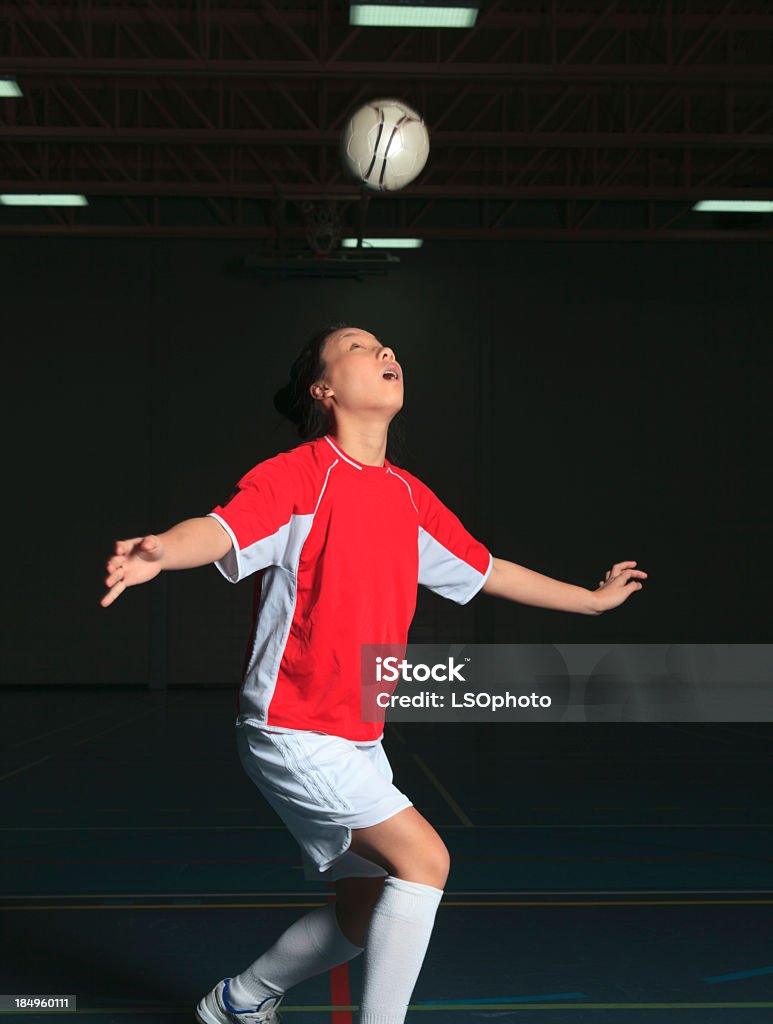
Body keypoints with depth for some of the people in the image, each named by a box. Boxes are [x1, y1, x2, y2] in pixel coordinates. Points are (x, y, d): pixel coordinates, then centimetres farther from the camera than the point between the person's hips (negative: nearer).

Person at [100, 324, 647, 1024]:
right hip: (291, 731, -8)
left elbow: (486, 571, 21)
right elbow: (221, 530, -30)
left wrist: (593, 599, 31)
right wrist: (159, 552, -53)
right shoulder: (298, 475, -13)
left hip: (358, 740, 8)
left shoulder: (411, 497, 8)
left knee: (366, 914, 12)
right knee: (424, 858, -18)